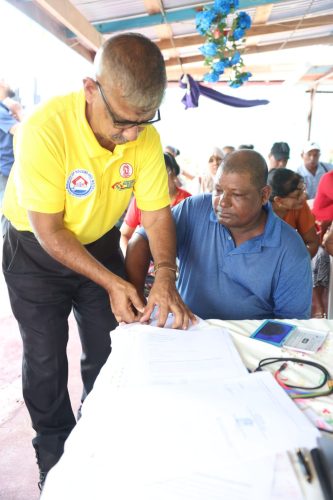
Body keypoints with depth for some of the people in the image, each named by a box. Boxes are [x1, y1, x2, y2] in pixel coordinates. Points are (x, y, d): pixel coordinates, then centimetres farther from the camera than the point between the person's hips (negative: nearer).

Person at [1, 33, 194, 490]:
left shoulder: (146, 138, -18)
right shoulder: (45, 128, -31)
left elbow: (156, 212, -12)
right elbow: (48, 231, -26)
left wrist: (165, 276, -28)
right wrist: (112, 283, -29)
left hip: (100, 245, 4)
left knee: (109, 353, 11)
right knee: (46, 361, 4)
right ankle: (54, 453, 33)